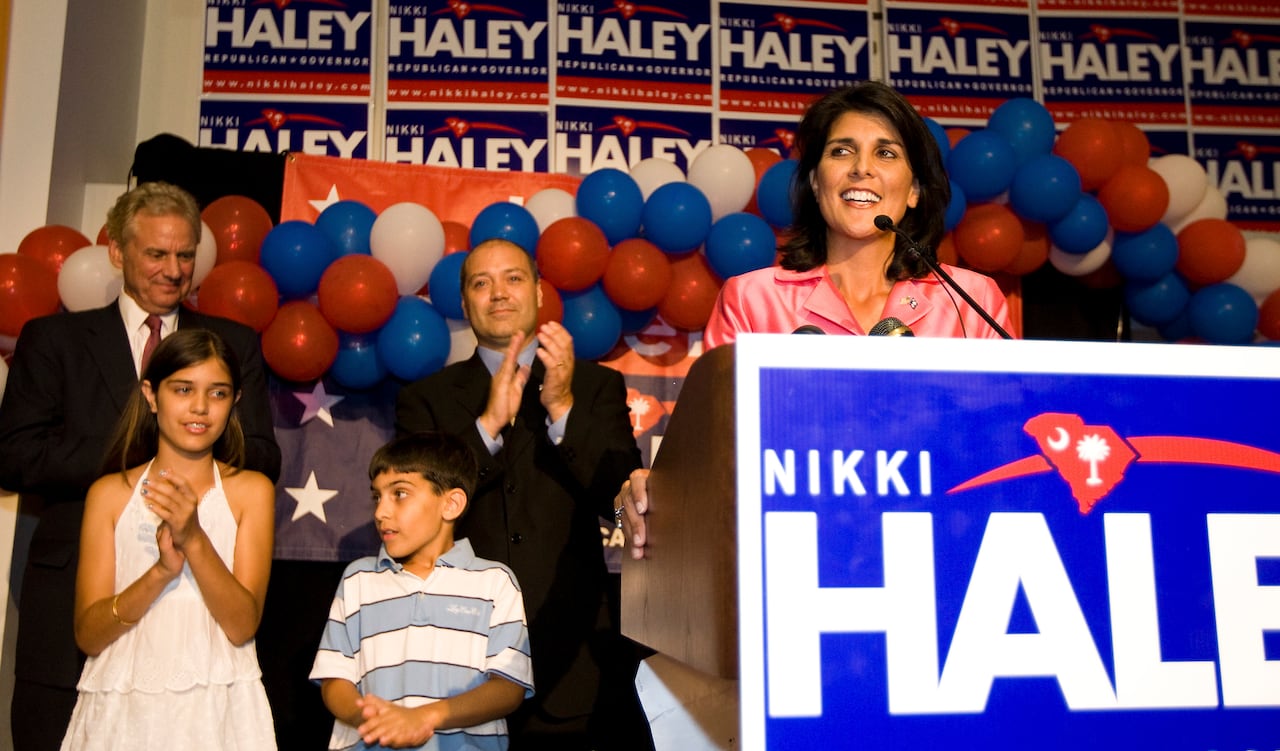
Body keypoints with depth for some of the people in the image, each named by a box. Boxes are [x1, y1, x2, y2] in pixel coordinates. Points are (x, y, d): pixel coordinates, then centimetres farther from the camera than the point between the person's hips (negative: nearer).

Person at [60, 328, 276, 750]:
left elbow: (243, 625, -9)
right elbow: (87, 635, -3)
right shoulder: (110, 493, 2)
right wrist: (162, 570, -19)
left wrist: (194, 540, -22)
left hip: (218, 709, -1)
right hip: (122, 709, 1)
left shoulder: (251, 490, -1)